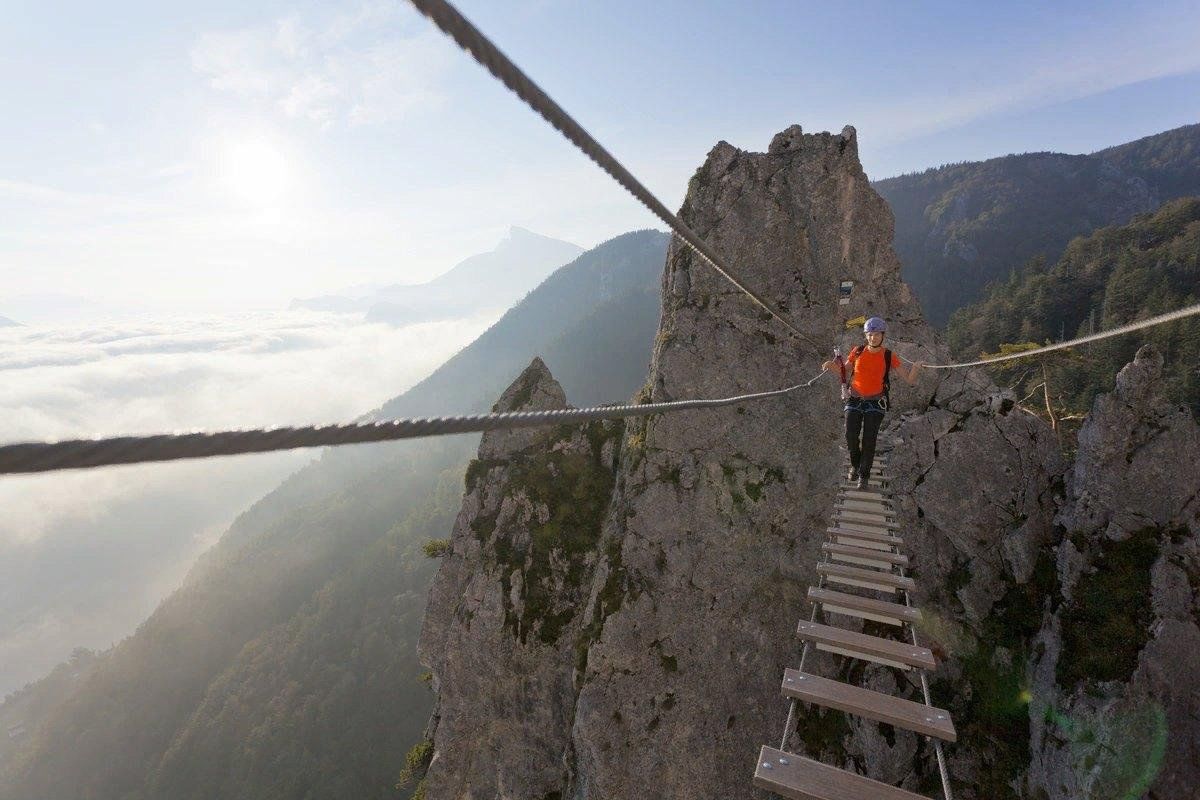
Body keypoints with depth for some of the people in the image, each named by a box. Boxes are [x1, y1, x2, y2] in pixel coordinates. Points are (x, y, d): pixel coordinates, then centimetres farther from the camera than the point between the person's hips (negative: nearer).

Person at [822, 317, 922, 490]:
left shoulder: (889, 357, -5)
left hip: (875, 403, -1)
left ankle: (864, 475, 8)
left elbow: (910, 380, -3)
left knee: (869, 440, -8)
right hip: (855, 400, 1)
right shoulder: (857, 352, -1)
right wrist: (833, 365, -9)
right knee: (851, 436, -7)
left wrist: (915, 367, -24)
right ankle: (855, 464, 22)